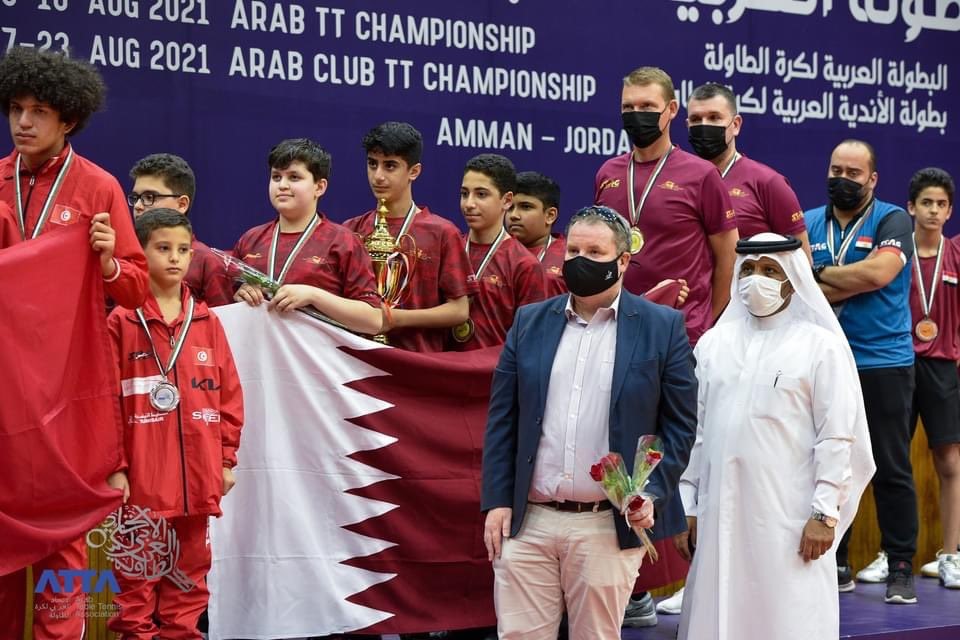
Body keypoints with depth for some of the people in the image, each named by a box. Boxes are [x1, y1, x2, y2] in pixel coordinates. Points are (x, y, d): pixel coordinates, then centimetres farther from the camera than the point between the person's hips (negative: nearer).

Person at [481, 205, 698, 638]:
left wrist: (652, 493, -10)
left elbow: (680, 424, 1)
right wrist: (497, 501, 2)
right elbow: (502, 419, 9)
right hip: (526, 522, 2)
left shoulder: (662, 327, 1)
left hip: (609, 527, -2)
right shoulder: (529, 322, 9)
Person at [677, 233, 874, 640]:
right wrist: (686, 507, 9)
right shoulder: (713, 343, 12)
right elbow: (695, 430, 13)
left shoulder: (820, 346, 0)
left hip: (789, 522, -4)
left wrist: (825, 514, -9)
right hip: (719, 517, 4)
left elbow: (837, 439, -4)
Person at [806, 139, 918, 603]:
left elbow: (879, 272, -17)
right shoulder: (808, 225, 10)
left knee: (892, 469, 0)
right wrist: (854, 282, -11)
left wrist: (821, 274, -6)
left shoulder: (892, 221, 0)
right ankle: (834, 565, 16)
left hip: (883, 364, -3)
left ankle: (900, 569, 5)